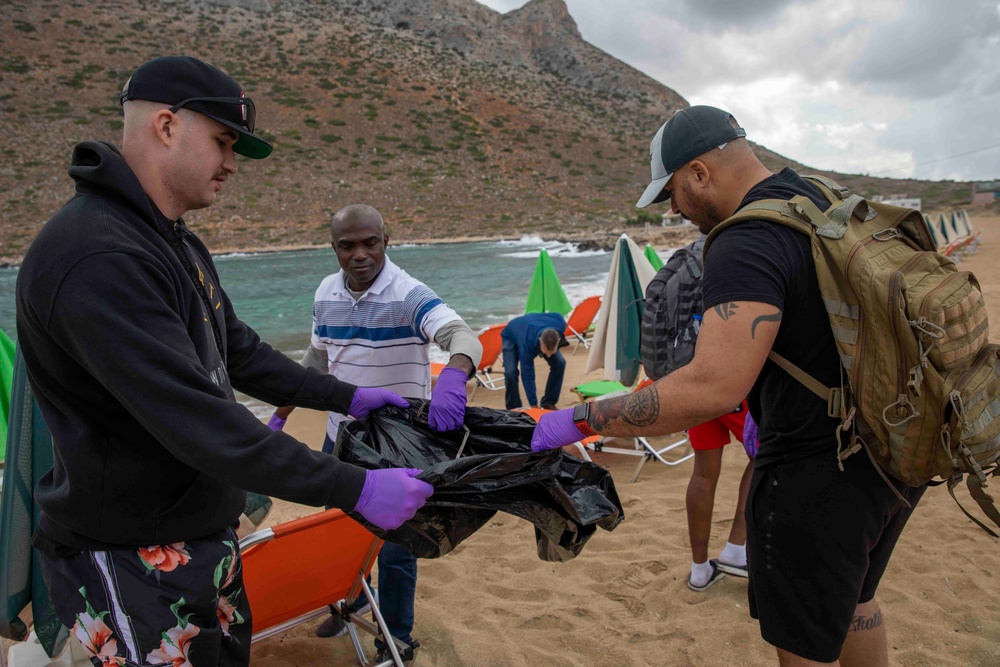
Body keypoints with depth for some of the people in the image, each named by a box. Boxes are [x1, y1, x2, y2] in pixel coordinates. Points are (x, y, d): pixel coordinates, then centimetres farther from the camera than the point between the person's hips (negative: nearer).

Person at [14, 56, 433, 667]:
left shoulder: (180, 245, 9)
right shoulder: (98, 260, -26)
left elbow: (239, 354, 16)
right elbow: (199, 424, -31)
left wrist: (346, 397, 11)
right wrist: (355, 489, -28)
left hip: (207, 537, 9)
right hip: (133, 565, -9)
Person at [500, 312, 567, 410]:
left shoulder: (560, 325, -37)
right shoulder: (527, 343, -47)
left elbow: (558, 316, -9)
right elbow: (527, 375, -39)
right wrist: (534, 406, -36)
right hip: (512, 337, -4)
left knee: (559, 363, -16)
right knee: (510, 372, -27)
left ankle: (548, 403, 0)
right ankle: (514, 408, -3)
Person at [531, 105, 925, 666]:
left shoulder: (746, 246, -25)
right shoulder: (824, 203, 6)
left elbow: (712, 389, -35)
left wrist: (580, 420, -29)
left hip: (820, 473, -9)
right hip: (894, 451, 10)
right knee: (852, 601, 30)